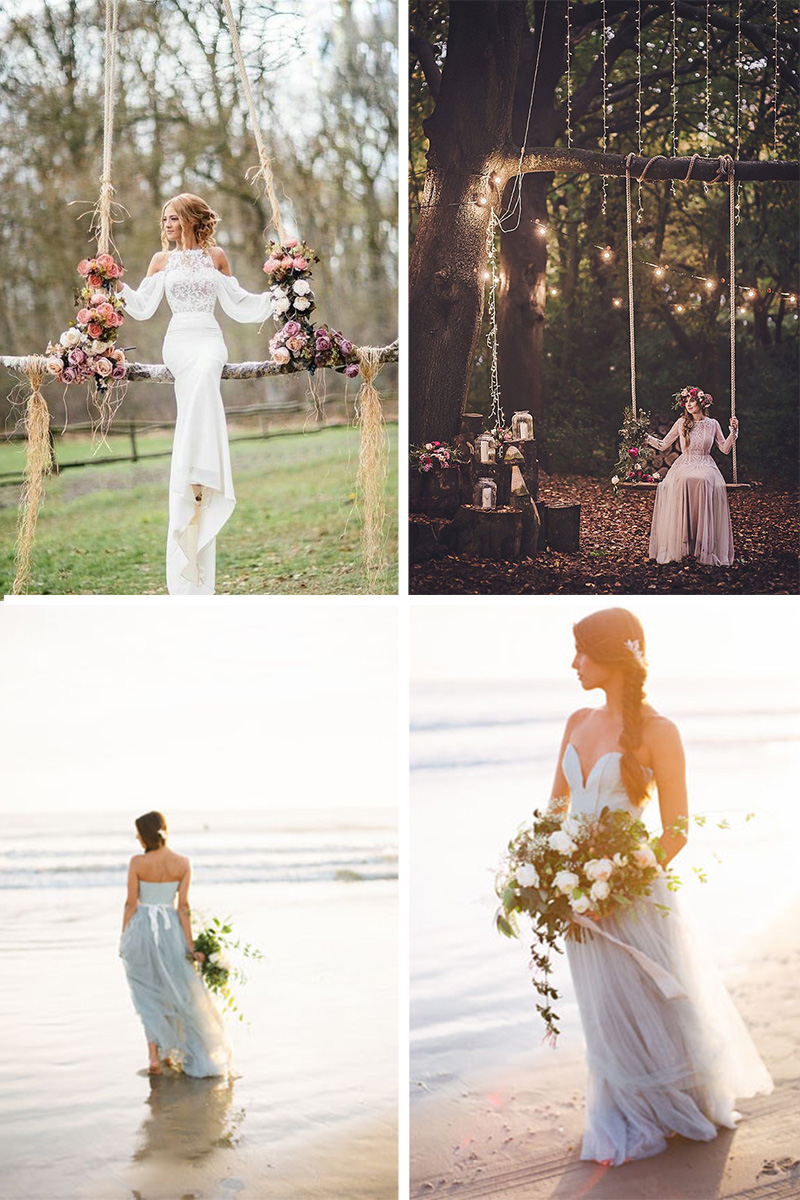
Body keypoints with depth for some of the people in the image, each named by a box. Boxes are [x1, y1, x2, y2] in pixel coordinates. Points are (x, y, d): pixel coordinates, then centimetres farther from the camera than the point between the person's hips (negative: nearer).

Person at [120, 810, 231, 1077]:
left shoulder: (137, 863, -11)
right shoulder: (183, 864, -6)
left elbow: (131, 903, -7)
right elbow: (183, 907, -6)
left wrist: (124, 939, 3)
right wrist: (190, 945, -2)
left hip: (140, 928, -1)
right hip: (170, 928, 1)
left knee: (148, 996, 9)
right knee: (174, 992, 17)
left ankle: (155, 1055, -2)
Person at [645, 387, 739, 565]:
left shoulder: (712, 424, 10)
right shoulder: (681, 423, 11)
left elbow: (725, 449, 12)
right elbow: (663, 445, 16)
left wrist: (733, 431, 1)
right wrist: (644, 436, 7)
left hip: (705, 466, 0)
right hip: (684, 465, 0)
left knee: (703, 481, -38)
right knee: (682, 482, -37)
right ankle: (678, 544, -36)